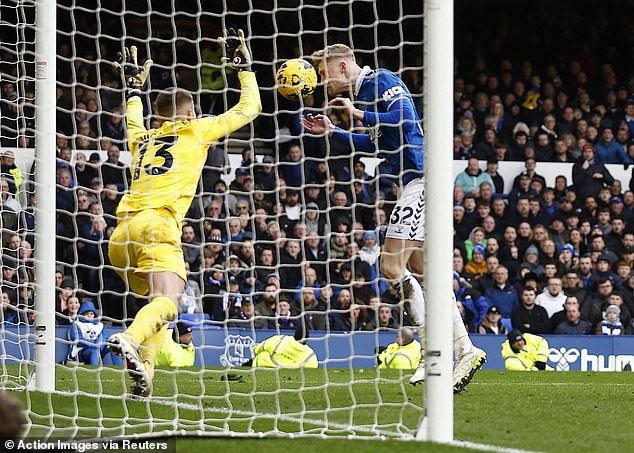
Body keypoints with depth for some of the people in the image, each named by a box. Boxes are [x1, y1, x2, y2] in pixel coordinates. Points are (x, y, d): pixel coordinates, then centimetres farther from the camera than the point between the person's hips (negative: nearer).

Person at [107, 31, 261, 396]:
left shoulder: (142, 139, 28)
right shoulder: (196, 130, 16)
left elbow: (134, 122, 55)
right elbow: (250, 108, 24)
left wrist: (135, 86, 66)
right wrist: (244, 66, 35)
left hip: (121, 233, 6)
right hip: (157, 224, -6)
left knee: (158, 298, 22)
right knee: (167, 303, -22)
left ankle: (143, 373, 2)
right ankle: (131, 339, -53)